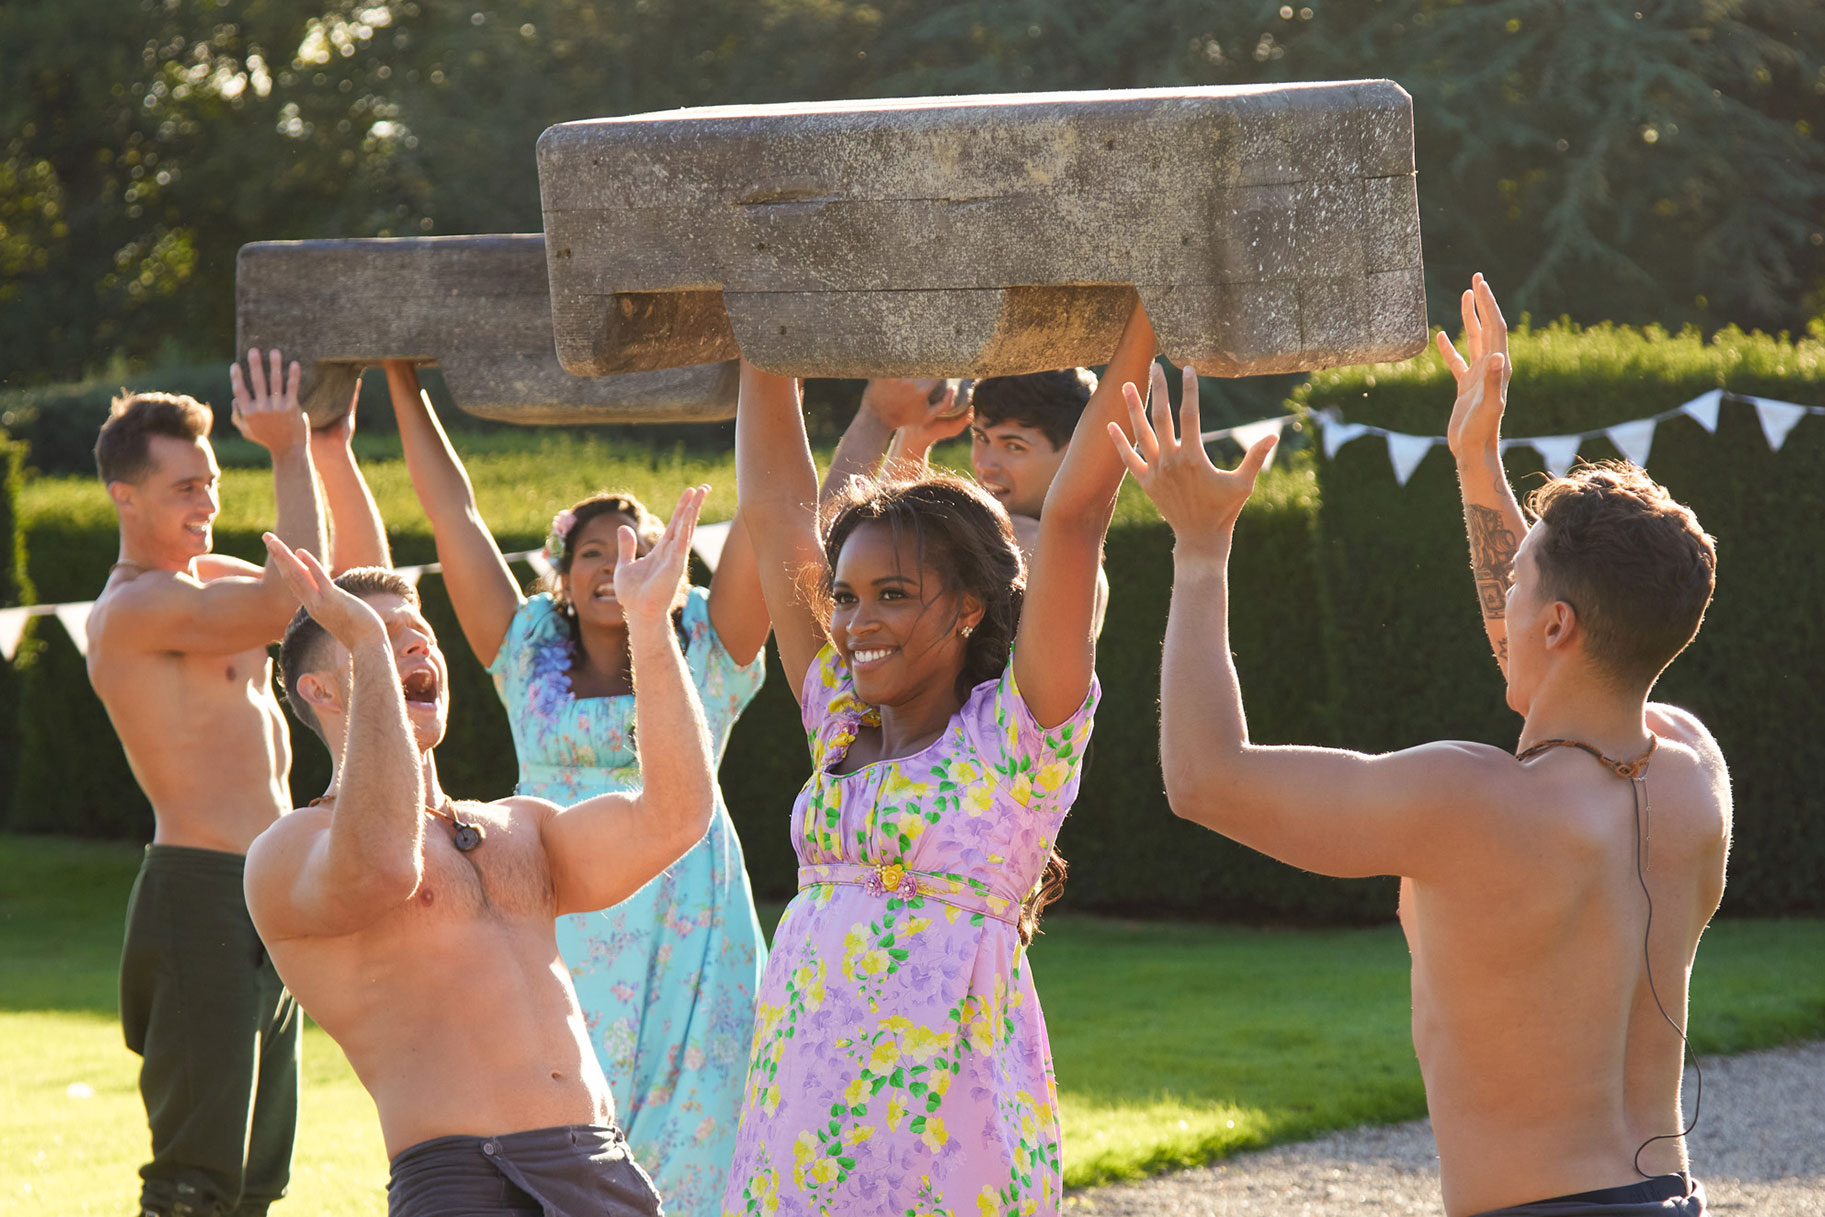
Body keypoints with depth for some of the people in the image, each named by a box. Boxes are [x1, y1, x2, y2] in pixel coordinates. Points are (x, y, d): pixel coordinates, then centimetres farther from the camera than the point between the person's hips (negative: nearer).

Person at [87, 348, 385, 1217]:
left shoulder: (205, 581, 16)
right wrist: (289, 452, -18)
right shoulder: (135, 608, -14)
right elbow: (293, 603, -26)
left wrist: (333, 450, 7)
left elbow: (359, 577, 20)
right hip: (203, 894, -10)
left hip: (266, 902, 10)